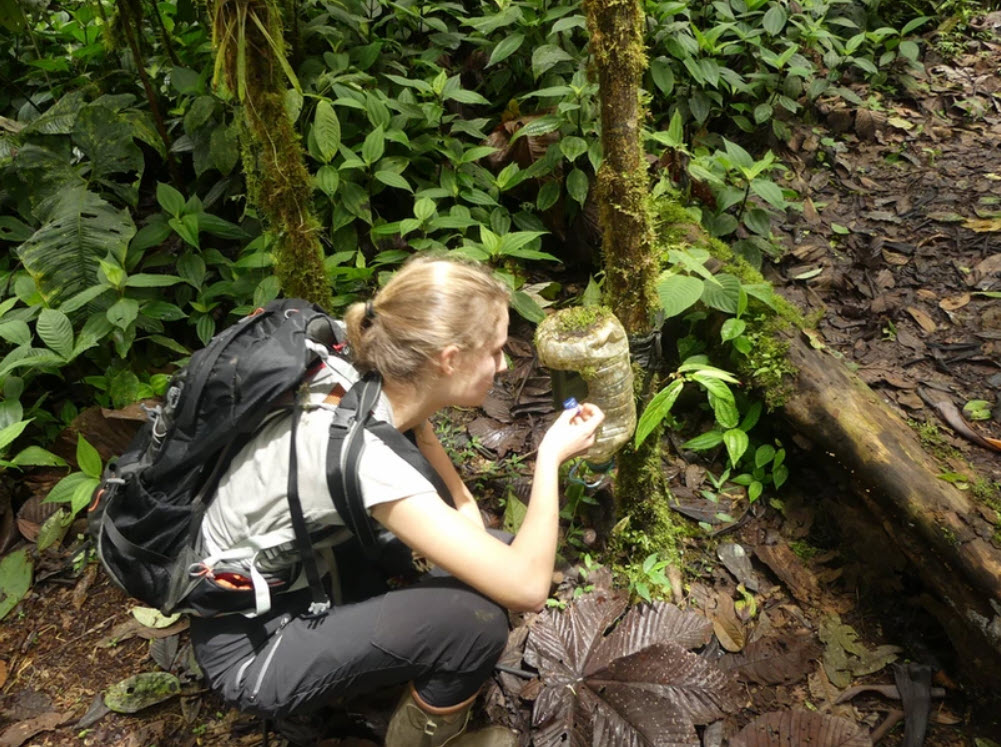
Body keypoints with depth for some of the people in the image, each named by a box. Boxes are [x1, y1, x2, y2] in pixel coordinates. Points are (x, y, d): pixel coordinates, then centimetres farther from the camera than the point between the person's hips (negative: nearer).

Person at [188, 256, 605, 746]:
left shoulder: (369, 384, -12)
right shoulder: (357, 453, -36)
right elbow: (528, 587, -34)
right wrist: (550, 457, -22)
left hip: (290, 571, 8)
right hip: (250, 647, -7)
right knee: (476, 617, -22)